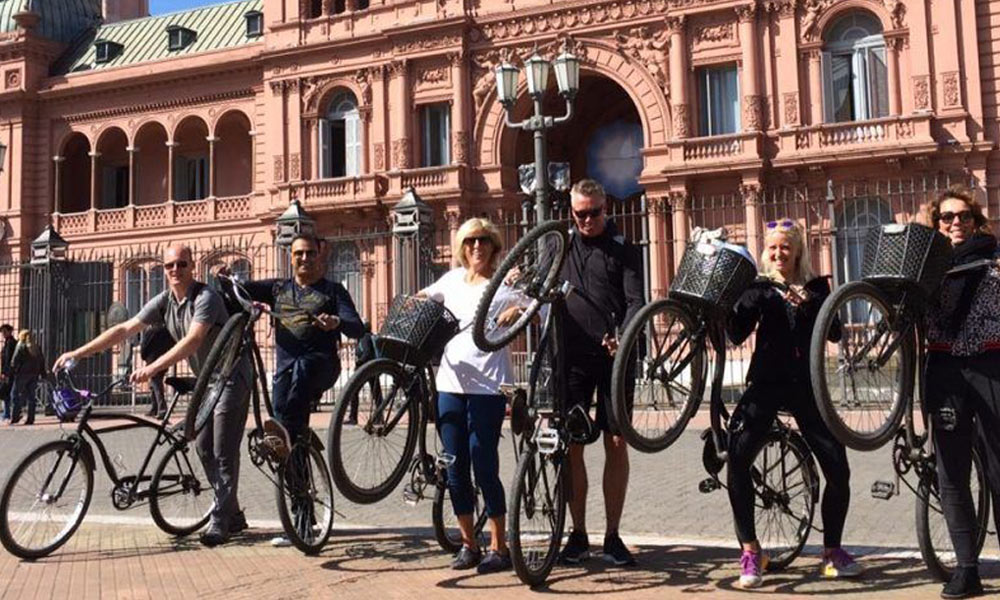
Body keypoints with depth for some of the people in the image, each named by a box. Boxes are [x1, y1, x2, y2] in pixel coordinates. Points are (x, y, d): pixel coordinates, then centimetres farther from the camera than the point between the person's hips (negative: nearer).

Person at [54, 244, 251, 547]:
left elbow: (192, 341, -34)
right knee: (204, 449, 9)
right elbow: (124, 330, -3)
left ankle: (219, 522, -3)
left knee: (224, 453, -8)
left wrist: (152, 368, -44)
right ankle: (233, 515, 18)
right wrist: (78, 353, -10)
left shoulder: (206, 298, -21)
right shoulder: (163, 302, 1)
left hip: (230, 376, -8)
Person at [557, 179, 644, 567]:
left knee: (616, 443, 1)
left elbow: (636, 301, -4)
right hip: (571, 356, 2)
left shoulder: (623, 250, 5)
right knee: (572, 445, 3)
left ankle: (612, 536, 11)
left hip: (613, 357, -2)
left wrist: (622, 338, -23)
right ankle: (578, 535, 14)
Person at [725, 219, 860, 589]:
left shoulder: (816, 288, 10)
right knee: (737, 460, -18)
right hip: (766, 383, -1)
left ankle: (832, 551, 16)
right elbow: (736, 334, -4)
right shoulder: (759, 289, 7)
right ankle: (750, 551, -5)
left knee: (838, 470, -4)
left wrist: (809, 304, -17)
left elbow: (834, 334, -3)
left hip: (805, 387, 1)